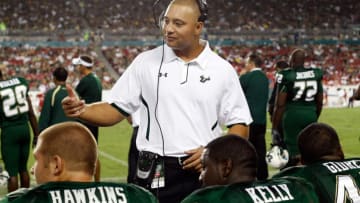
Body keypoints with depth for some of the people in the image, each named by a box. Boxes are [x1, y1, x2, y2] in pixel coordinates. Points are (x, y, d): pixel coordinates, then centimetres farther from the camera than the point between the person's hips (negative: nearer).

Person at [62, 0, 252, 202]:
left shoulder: (222, 70, 2)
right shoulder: (146, 62, 2)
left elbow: (240, 124, 6)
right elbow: (115, 109, 3)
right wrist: (81, 110, -15)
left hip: (205, 172, 1)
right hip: (156, 175, 0)